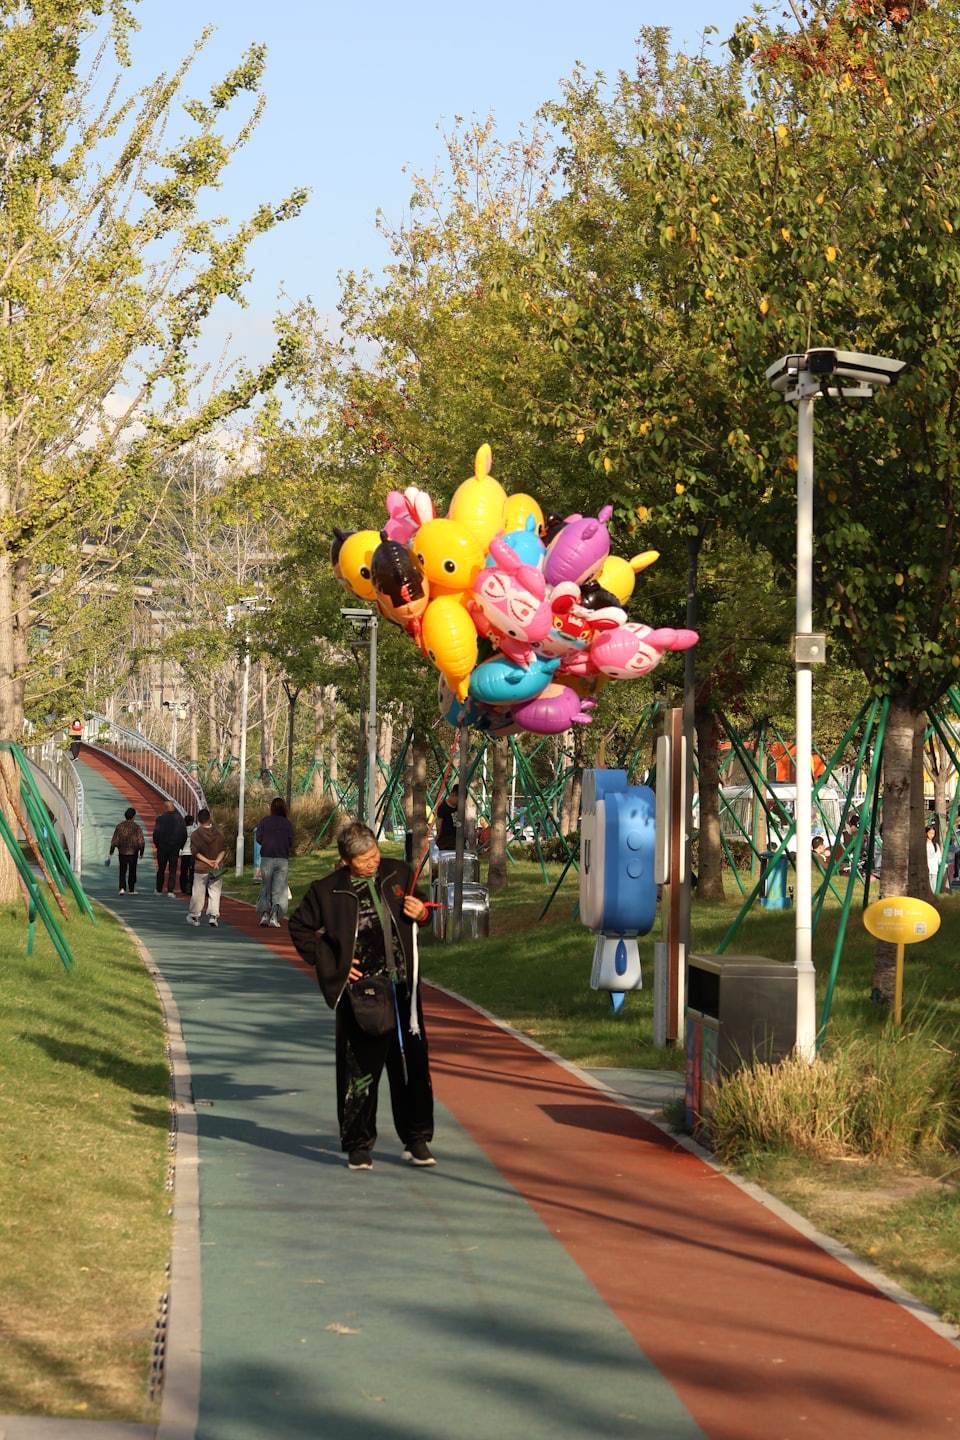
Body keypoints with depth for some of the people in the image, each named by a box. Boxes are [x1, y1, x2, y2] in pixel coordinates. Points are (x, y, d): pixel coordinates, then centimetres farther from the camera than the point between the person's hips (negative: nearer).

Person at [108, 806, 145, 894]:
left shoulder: (120, 826, -2)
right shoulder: (136, 827, -9)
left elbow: (114, 841, -1)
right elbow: (141, 842, -11)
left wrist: (111, 853, 6)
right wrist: (141, 853, 3)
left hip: (122, 852, 2)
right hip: (133, 853, -2)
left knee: (122, 871, 9)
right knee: (132, 871, 12)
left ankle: (122, 888, -6)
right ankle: (132, 890, 17)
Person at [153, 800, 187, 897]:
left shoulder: (160, 818, -8)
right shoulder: (180, 819, -1)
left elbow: (156, 833, -8)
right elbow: (184, 835, 3)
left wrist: (156, 845, 7)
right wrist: (180, 846, 13)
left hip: (162, 848, -1)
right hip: (175, 848, 1)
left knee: (161, 870, 11)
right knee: (172, 870, 3)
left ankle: (159, 890, 16)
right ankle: (171, 890, -7)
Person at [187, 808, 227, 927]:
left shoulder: (195, 834, -6)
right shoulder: (219, 832, -1)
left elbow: (195, 851, -11)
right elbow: (223, 849, -6)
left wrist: (207, 861, -12)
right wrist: (217, 861, -12)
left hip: (201, 868, -1)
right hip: (217, 869, 1)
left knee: (198, 893, 8)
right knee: (215, 892, 5)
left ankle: (194, 916, 17)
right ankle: (213, 915, -8)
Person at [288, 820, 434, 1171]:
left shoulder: (399, 873, 6)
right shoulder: (327, 891, -3)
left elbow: (418, 912, 21)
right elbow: (300, 927, 9)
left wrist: (421, 914, -4)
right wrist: (330, 964, 1)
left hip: (402, 988, 2)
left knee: (412, 1064, 5)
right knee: (358, 1069, 1)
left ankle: (417, 1140, 16)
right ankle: (358, 1145, 12)